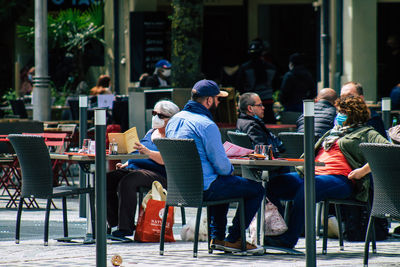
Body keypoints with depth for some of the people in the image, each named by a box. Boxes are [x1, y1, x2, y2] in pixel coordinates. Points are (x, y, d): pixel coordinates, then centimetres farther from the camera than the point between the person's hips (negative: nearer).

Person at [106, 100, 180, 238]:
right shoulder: (151, 132, 26)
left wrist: (148, 152, -30)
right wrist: (125, 164, 12)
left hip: (158, 175, -8)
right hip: (133, 168, 8)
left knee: (127, 182, -35)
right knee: (107, 179, -16)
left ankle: (126, 227, -31)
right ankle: (114, 223, -13)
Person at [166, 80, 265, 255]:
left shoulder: (174, 120, 9)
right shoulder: (206, 125, -18)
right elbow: (221, 165, -18)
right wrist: (230, 169, 7)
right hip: (204, 188, -9)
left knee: (224, 185, 38)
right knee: (257, 189, 2)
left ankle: (217, 238, 32)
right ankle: (233, 240, 8)